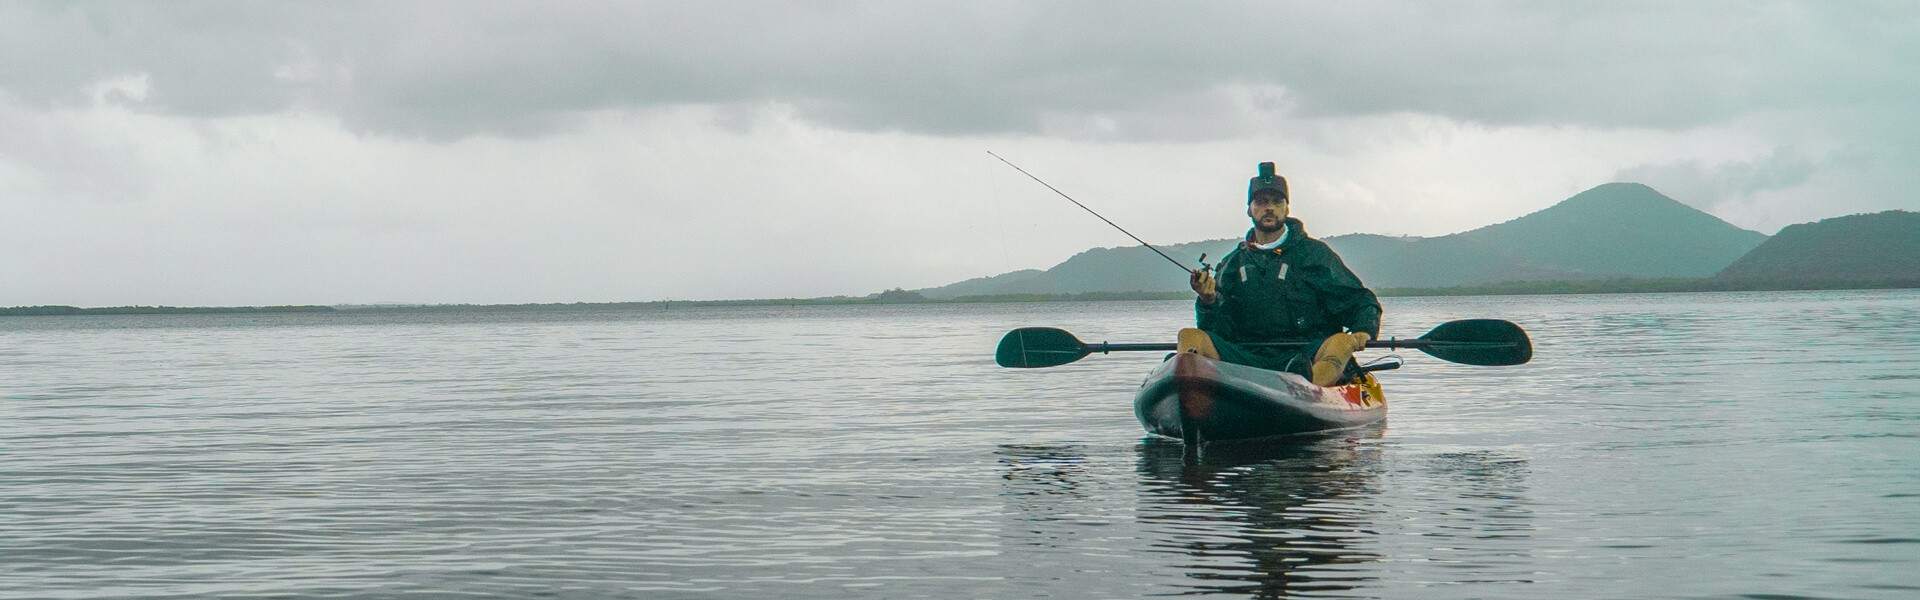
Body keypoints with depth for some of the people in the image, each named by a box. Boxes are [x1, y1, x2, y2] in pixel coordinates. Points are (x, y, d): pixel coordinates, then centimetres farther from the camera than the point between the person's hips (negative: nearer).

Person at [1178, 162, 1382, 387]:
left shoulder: (1314, 253, 11)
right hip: (1247, 359, 2)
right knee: (1189, 337, -21)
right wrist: (1208, 302, -11)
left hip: (1303, 357, -2)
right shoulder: (1233, 264, 18)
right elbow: (1219, 331, 11)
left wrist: (1363, 332, -13)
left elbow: (1363, 301, 9)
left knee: (1341, 343, -34)